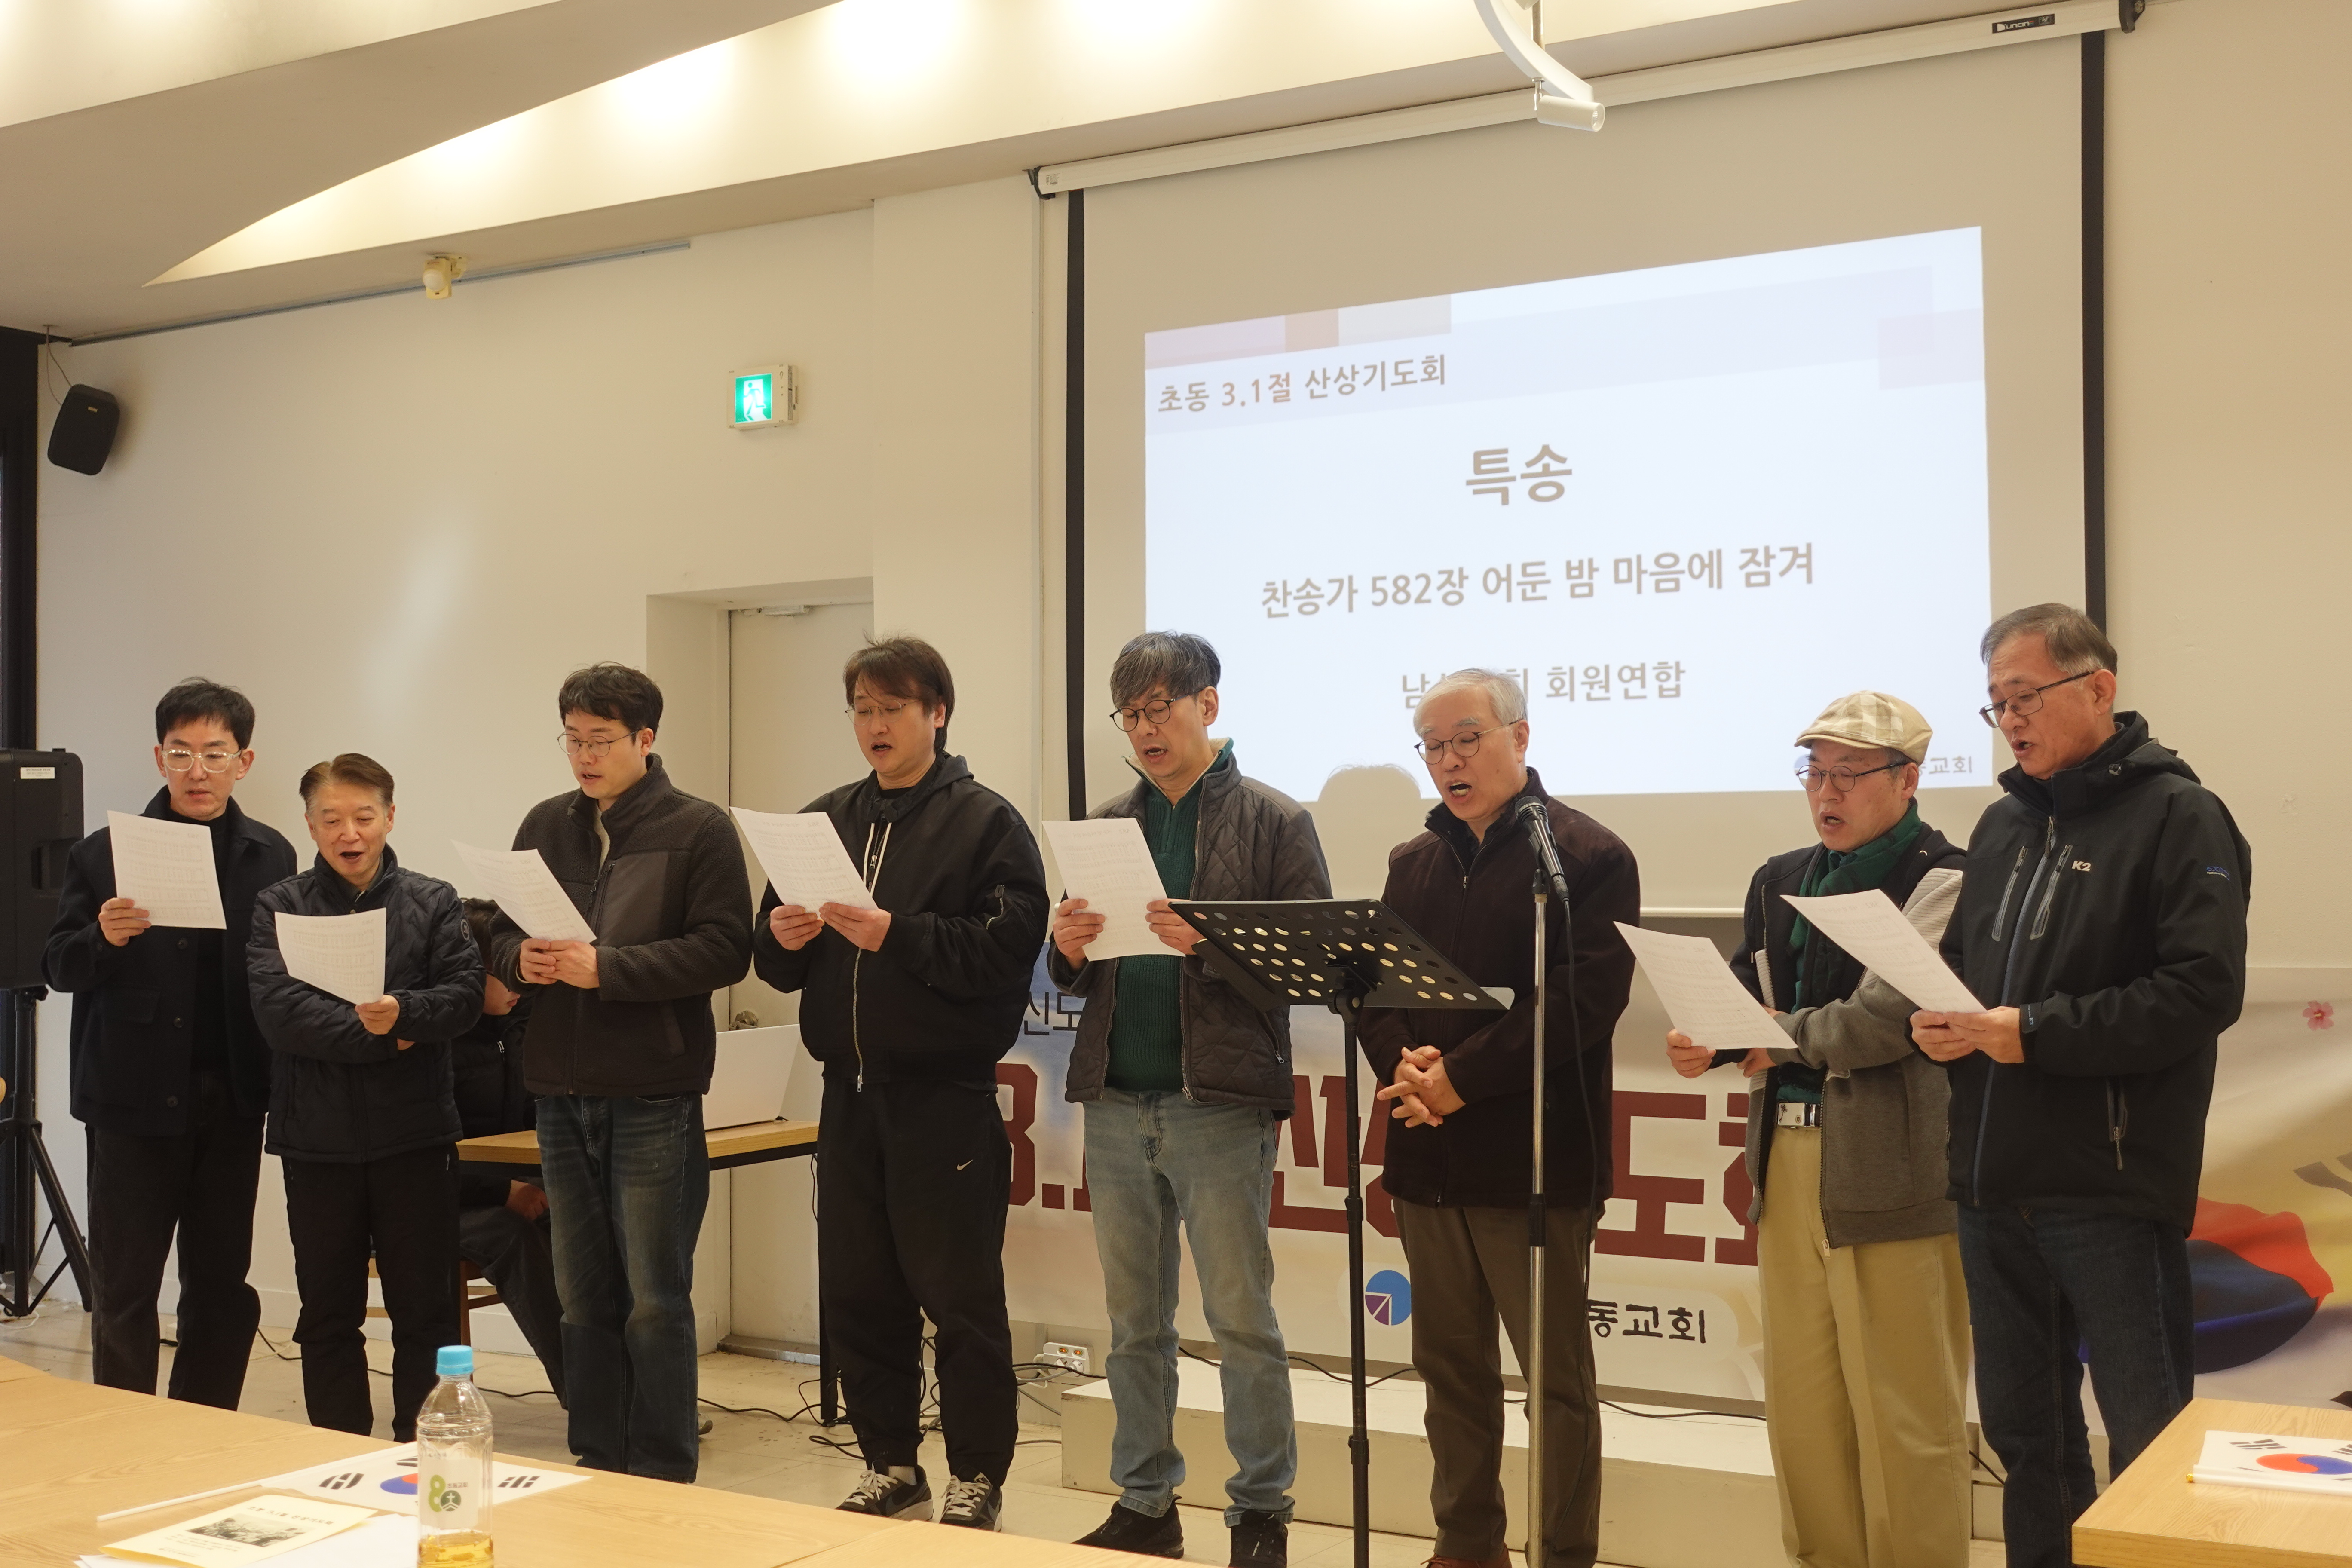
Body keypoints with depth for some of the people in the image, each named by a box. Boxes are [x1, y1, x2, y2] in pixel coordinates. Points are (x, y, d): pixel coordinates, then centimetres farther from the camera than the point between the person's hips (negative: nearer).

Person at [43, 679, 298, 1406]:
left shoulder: (270, 856, 5)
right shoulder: (106, 852, 0)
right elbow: (57, 967, 0)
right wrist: (102, 938, -20)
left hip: (231, 1101, 2)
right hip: (135, 1099, -2)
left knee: (222, 1286, 10)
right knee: (123, 1291, 3)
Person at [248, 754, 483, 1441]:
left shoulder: (433, 901, 3)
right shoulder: (279, 907, 2)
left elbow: (464, 995, -8)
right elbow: (278, 1009, -11)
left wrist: (402, 1012, -26)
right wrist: (375, 1034, -16)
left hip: (415, 1134, -1)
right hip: (317, 1138, 1)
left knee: (426, 1309, 6)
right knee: (328, 1313, 12)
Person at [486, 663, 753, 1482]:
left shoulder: (698, 830, -4)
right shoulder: (545, 826, 12)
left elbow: (726, 949, -13)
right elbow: (500, 933, 16)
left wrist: (608, 968, -19)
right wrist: (522, 960, -7)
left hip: (654, 1098, -5)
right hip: (562, 1093, 6)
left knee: (655, 1302, 0)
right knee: (583, 1299, 13)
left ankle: (662, 1479, 10)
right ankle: (598, 1466, 24)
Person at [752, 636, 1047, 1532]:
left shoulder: (986, 823, -4)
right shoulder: (825, 820, 12)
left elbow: (1007, 952, -16)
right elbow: (778, 966, 13)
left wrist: (896, 935, -23)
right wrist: (783, 937, -8)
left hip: (945, 1095, -5)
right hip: (850, 1090, 5)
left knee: (959, 1295, 1)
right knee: (857, 1291, 11)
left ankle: (977, 1480, 13)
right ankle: (891, 1466, 26)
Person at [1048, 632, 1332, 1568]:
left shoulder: (1273, 822, 0)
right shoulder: (1106, 827, 13)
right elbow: (1071, 978, 16)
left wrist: (1212, 943, -21)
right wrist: (1068, 951, -7)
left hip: (1220, 1103, -5)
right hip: (1116, 1103, 5)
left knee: (1242, 1319, 2)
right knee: (1134, 1323, 12)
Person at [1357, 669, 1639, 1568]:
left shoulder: (1587, 857, -4)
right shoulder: (1412, 865, 15)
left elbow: (1583, 1000, -15)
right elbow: (1373, 986, 10)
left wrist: (1461, 1075, -17)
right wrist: (1402, 1063, -11)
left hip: (1534, 1158, -6)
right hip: (1427, 1156, 6)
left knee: (1557, 1374, 1)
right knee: (1451, 1365, 13)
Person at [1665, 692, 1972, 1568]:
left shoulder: (1944, 882, -8)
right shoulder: (1782, 881, 16)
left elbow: (1885, 1018, -19)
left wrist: (1777, 1038, -5)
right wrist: (1706, 1040, -9)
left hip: (1894, 1173, -7)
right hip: (1788, 1162, 7)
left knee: (1900, 1413, 0)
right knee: (1801, 1399, 13)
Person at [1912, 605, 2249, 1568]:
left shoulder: (2177, 816, -6)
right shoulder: (2003, 826, 15)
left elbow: (2203, 991, -17)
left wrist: (2035, 1032, -20)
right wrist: (1937, 1023, -4)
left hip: (2112, 1190, -7)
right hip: (1994, 1188, 7)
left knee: (2149, 1447, 2)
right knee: (2025, 1435, 15)